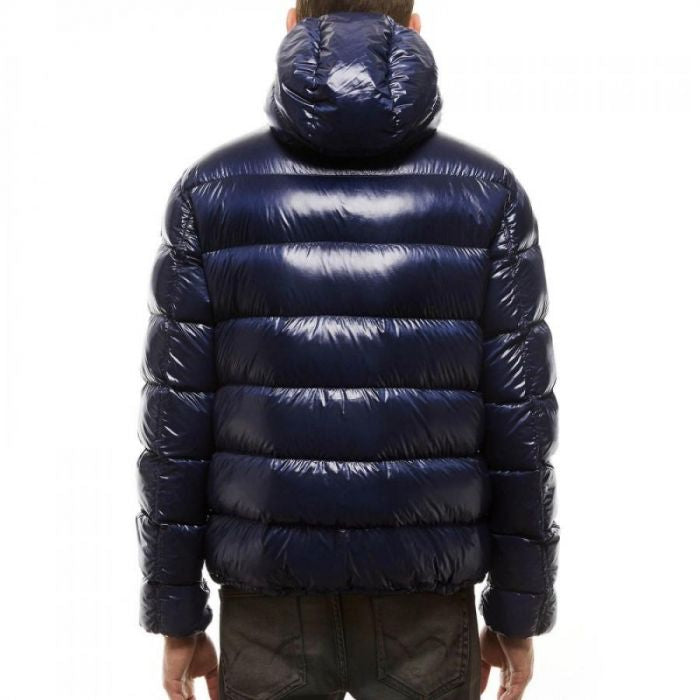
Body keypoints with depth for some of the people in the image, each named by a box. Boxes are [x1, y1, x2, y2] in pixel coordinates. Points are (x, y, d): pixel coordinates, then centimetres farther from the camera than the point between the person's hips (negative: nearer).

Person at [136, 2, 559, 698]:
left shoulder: (210, 190, -2)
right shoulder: (489, 193, -3)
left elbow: (175, 418, -4)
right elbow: (520, 419, -4)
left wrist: (177, 616, 4)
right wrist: (518, 613, 5)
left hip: (267, 611, 1)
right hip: (427, 605, 0)